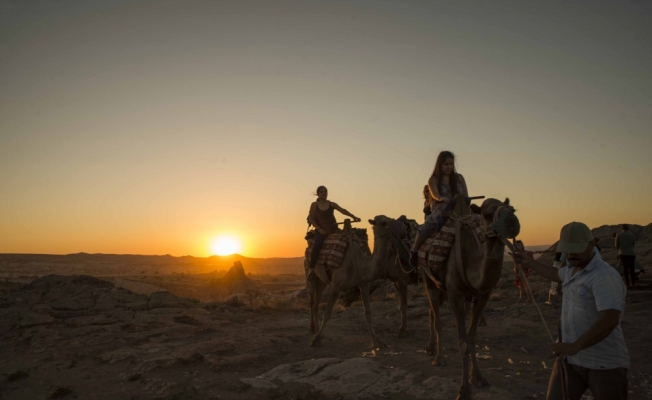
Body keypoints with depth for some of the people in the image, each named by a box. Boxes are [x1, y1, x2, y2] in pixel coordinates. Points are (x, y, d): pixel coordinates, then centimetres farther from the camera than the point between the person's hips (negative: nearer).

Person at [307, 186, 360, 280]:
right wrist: (319, 229, -12)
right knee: (317, 245, -33)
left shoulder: (332, 204, 10)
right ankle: (311, 269, -24)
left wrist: (353, 217, -21)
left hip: (333, 230, 3)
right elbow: (311, 219, 2)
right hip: (321, 231, -3)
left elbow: (342, 210, -6)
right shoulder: (314, 205, 8)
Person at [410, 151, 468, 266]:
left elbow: (466, 197, 12)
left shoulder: (459, 178, 17)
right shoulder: (433, 180, 7)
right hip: (440, 211, -3)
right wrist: (441, 199, -37)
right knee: (429, 224, -35)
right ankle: (414, 251, -11)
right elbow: (435, 195, -13)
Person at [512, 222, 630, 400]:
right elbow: (555, 274, 34)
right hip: (570, 358, 8)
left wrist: (575, 346, -32)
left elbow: (610, 320, -30)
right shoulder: (571, 269, 9)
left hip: (604, 364, -7)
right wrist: (527, 261, 42)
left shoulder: (605, 276, -19)